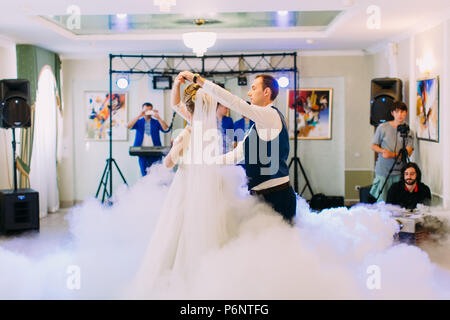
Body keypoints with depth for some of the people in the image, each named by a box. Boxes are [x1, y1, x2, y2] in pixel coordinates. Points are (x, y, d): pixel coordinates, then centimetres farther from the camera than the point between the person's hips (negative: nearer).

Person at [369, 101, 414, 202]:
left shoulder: (408, 132, 3)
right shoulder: (383, 127, 3)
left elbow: (408, 152, -4)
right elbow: (374, 146, 9)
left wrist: (392, 154, -18)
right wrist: (383, 151, -11)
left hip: (398, 172, 1)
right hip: (382, 171, -1)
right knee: (381, 202, -1)